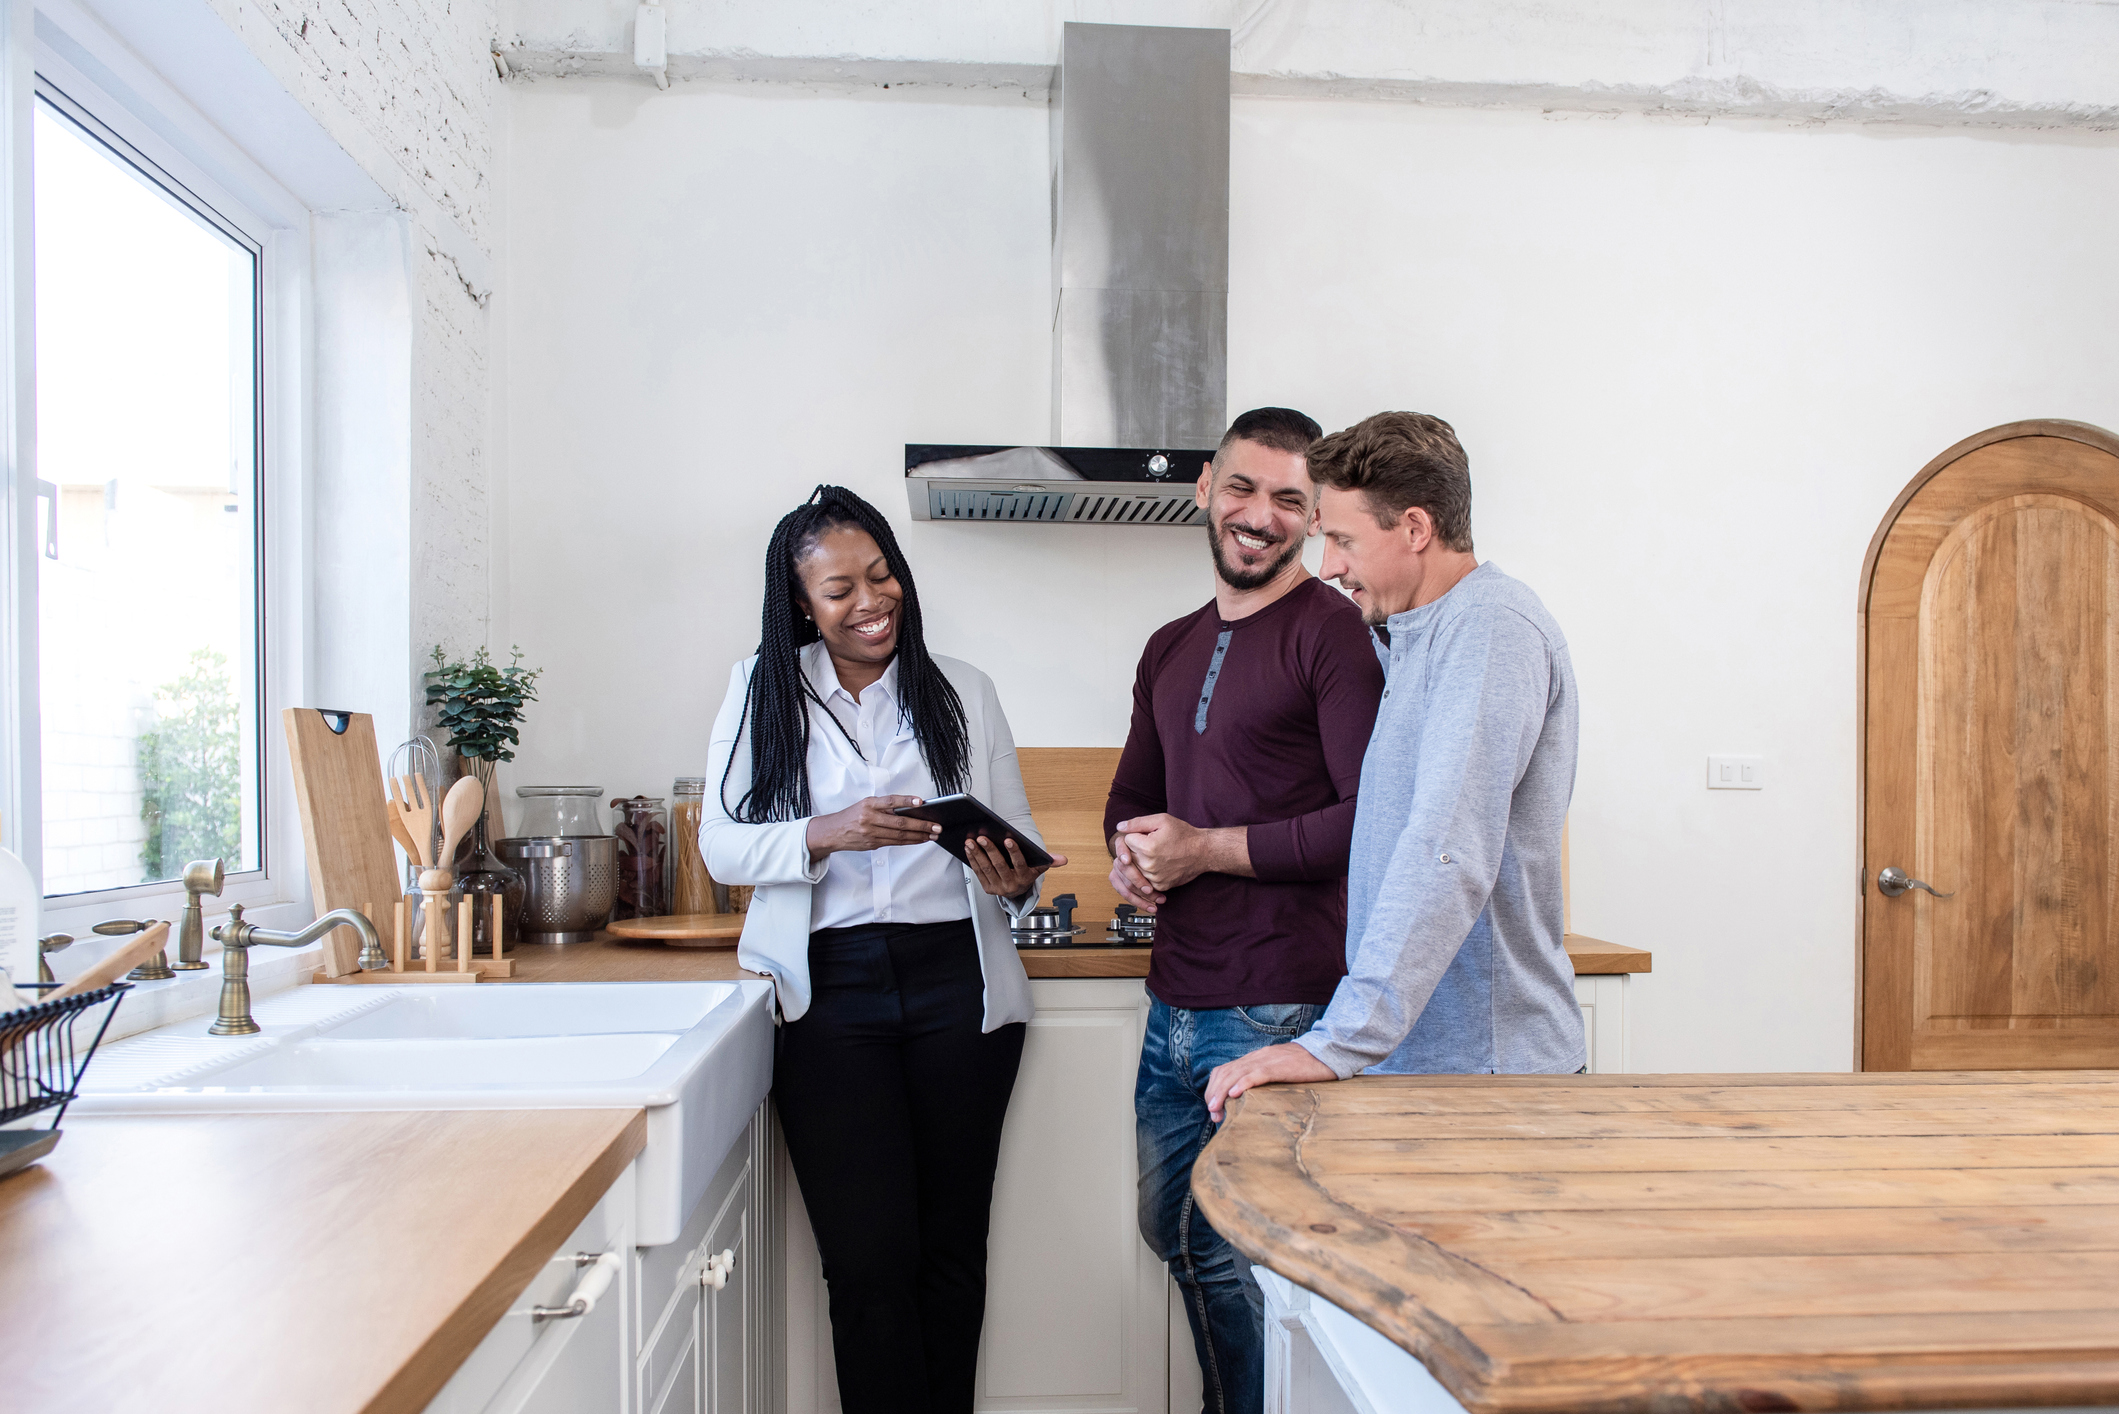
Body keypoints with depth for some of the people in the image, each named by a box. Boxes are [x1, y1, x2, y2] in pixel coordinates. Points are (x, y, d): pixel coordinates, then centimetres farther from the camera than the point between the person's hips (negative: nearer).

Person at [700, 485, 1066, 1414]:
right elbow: (721, 844, 0)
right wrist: (826, 835, -19)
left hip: (956, 981, 2)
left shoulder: (962, 691, 8)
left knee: (953, 1245, 10)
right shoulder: (764, 690, 5)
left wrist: (1013, 881, -15)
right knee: (871, 1258, -2)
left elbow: (1021, 843, 8)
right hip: (830, 990, -1)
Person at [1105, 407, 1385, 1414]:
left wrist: (1208, 848, -14)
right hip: (1174, 1008, 8)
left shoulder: (1333, 631, -8)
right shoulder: (1171, 649, 15)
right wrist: (1128, 852, 1)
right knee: (1175, 1232, 20)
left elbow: (1375, 819, -16)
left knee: (1242, 1252, 2)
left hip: (1278, 1015, -7)